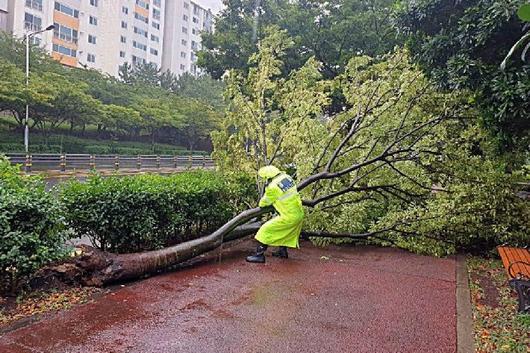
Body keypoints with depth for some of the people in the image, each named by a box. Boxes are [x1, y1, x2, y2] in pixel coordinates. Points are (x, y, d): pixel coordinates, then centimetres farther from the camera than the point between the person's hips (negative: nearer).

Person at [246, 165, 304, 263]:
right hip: (299, 213, 8)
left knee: (266, 230, 0)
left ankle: (259, 255, 3)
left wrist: (261, 204, 22)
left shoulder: (273, 187, -19)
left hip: (289, 217, -8)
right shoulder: (286, 177, 1)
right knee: (286, 231, 29)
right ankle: (283, 251, 43)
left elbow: (264, 202, -3)